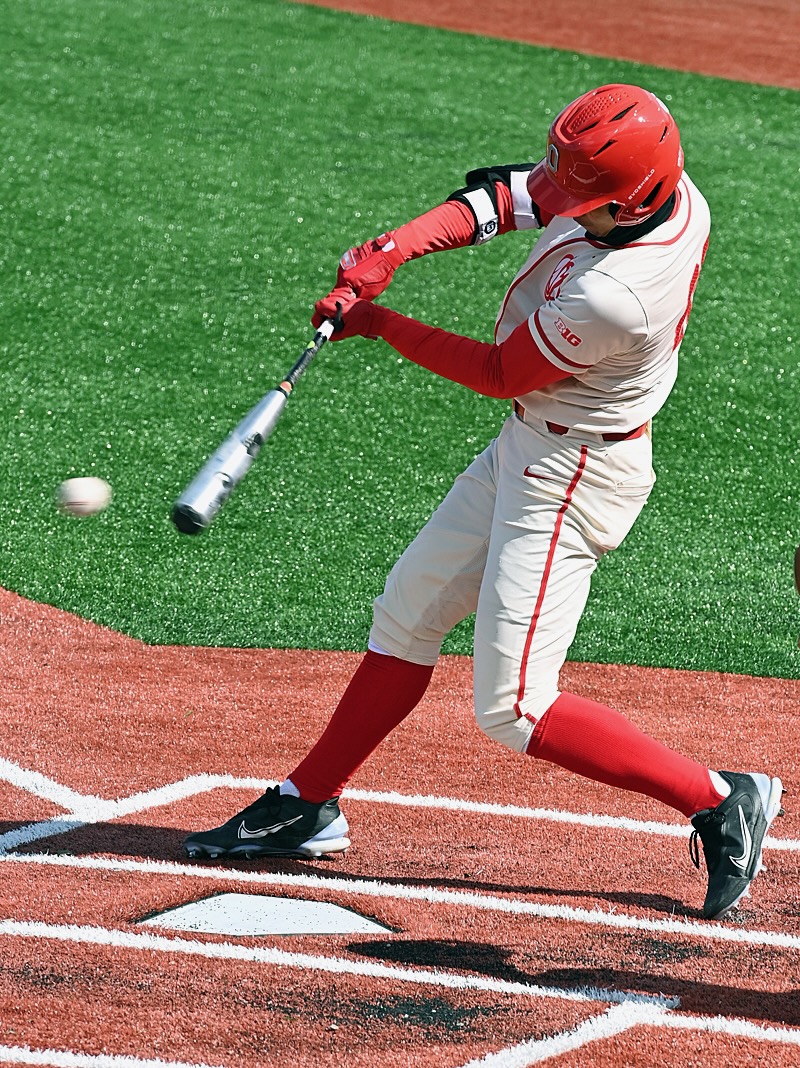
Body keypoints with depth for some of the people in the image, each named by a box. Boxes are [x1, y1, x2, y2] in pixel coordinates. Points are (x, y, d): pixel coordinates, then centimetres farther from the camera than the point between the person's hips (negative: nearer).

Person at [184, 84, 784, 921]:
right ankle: (307, 805, 30)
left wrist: (378, 324, -7)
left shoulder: (613, 296, -35)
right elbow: (510, 194, 0)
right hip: (528, 445, 10)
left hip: (573, 474, -10)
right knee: (407, 612, 17)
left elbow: (501, 373, -18)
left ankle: (719, 800, 1)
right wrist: (393, 250, -15)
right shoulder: (658, 184, -11)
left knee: (512, 710, -6)